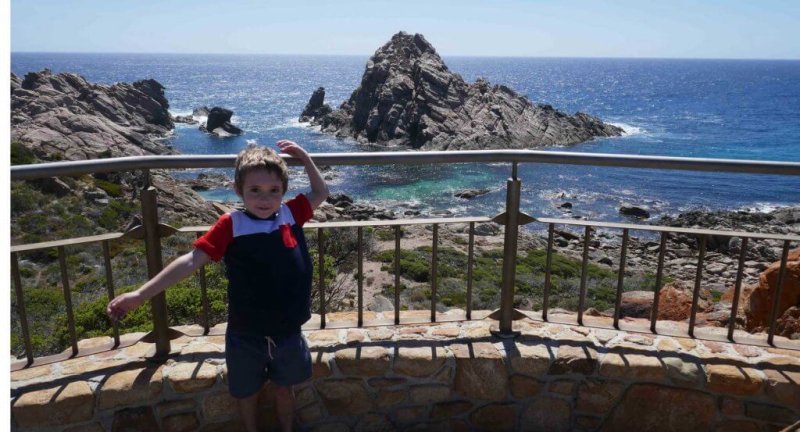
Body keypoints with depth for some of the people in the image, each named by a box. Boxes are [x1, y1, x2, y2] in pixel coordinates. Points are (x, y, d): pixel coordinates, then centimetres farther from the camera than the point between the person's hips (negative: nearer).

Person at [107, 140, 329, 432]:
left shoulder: (291, 214, -5)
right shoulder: (230, 225, -14)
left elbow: (320, 193, 11)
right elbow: (191, 261, -16)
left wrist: (304, 158, 3)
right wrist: (140, 294, -21)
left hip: (287, 334, 2)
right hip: (245, 337, -2)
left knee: (284, 388, 24)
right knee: (246, 393, 20)